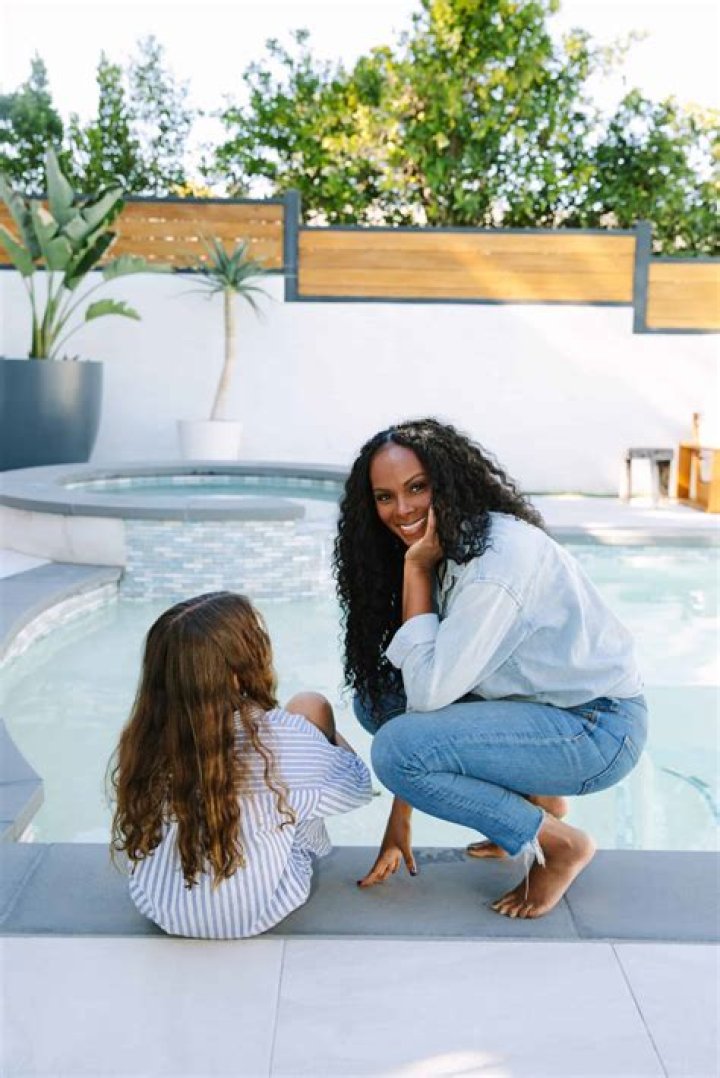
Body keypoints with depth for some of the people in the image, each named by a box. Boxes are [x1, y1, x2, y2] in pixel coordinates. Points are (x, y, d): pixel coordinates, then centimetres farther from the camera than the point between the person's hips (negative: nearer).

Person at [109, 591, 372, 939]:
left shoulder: (140, 740, -17)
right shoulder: (277, 737, -26)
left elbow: (129, 837, 1)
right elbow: (356, 785, -9)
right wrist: (327, 736, 12)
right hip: (257, 913, -3)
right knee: (310, 706, 6)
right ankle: (313, 841, 32)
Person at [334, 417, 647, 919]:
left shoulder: (497, 558, -25)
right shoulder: (450, 551, 4)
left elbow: (428, 691, -25)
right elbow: (421, 688, 4)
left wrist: (416, 570, -20)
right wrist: (399, 821, 2)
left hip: (599, 727, -9)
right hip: (536, 703, 9)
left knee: (397, 748, -22)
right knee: (377, 699, 6)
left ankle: (560, 845, -4)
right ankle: (536, 799, 12)